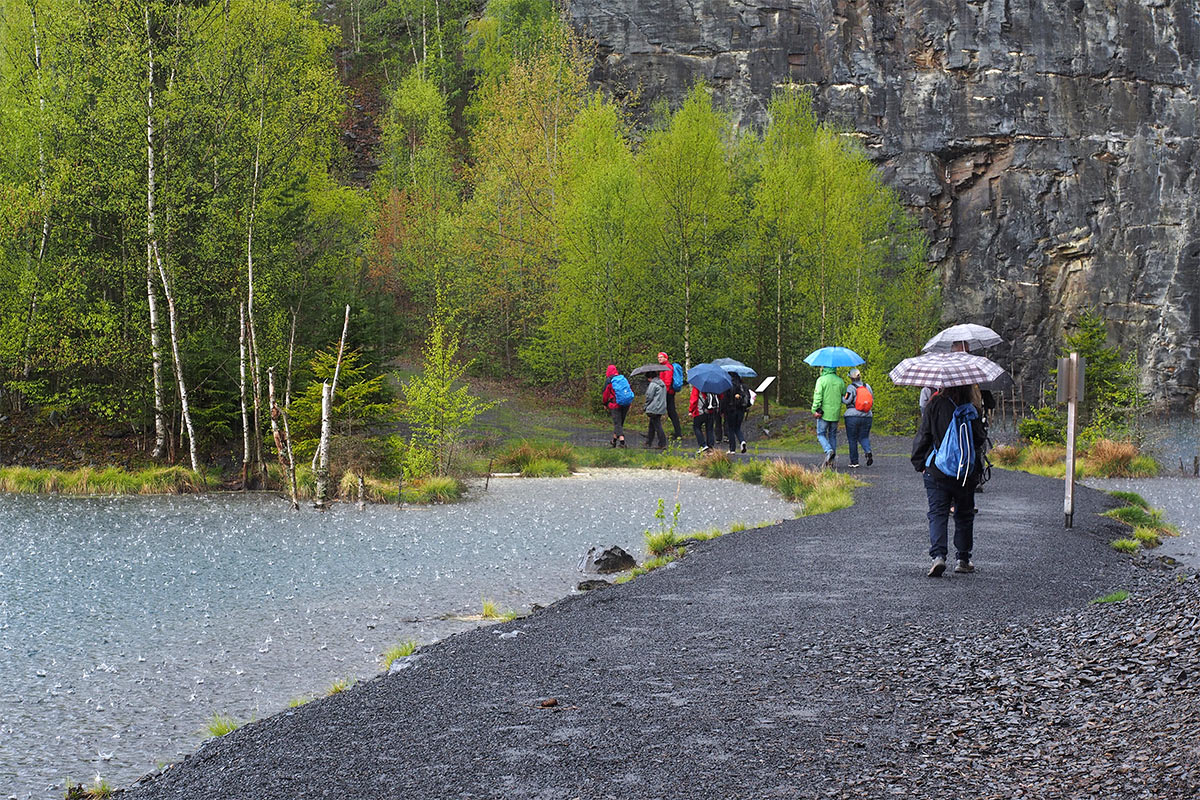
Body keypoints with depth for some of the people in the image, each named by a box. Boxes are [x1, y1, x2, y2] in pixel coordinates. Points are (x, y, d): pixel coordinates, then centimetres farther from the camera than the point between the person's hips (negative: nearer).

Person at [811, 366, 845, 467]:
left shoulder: (821, 380, -9)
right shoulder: (840, 381, 5)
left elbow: (818, 396, -14)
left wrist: (815, 410, -9)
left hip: (824, 413, -4)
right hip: (836, 413, 4)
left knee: (821, 434, 7)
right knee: (832, 435, 12)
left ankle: (829, 450, -19)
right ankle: (830, 461, 10)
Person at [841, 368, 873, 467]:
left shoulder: (851, 387, -9)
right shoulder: (867, 386, 6)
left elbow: (847, 400, -15)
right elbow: (872, 400, 8)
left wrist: (840, 397, 3)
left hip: (853, 416, -4)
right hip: (867, 417, 4)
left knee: (852, 439, 5)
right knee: (864, 437, 13)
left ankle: (854, 461, 5)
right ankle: (868, 451, -16)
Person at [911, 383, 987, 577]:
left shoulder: (934, 405, -7)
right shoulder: (970, 410, -6)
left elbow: (923, 436, -3)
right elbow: (979, 439, -1)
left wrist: (920, 464, 6)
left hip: (936, 472, -1)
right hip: (966, 473, 1)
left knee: (937, 514, 1)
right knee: (964, 516, 15)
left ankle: (938, 555, -18)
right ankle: (962, 559, 19)